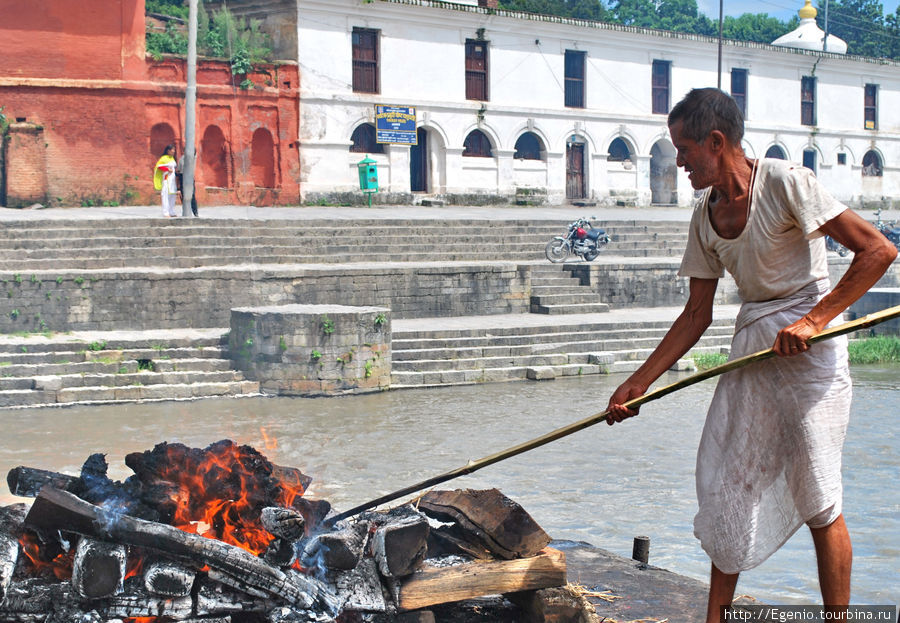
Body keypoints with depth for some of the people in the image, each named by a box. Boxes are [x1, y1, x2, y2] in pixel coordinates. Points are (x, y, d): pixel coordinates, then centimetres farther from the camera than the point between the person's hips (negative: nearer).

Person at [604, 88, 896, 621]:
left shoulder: (785, 183, -14)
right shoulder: (706, 217, 6)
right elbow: (697, 314, 11)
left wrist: (814, 320, -21)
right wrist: (640, 382, 7)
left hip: (808, 343, -7)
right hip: (753, 341, 7)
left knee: (817, 499, -2)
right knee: (727, 480, 8)